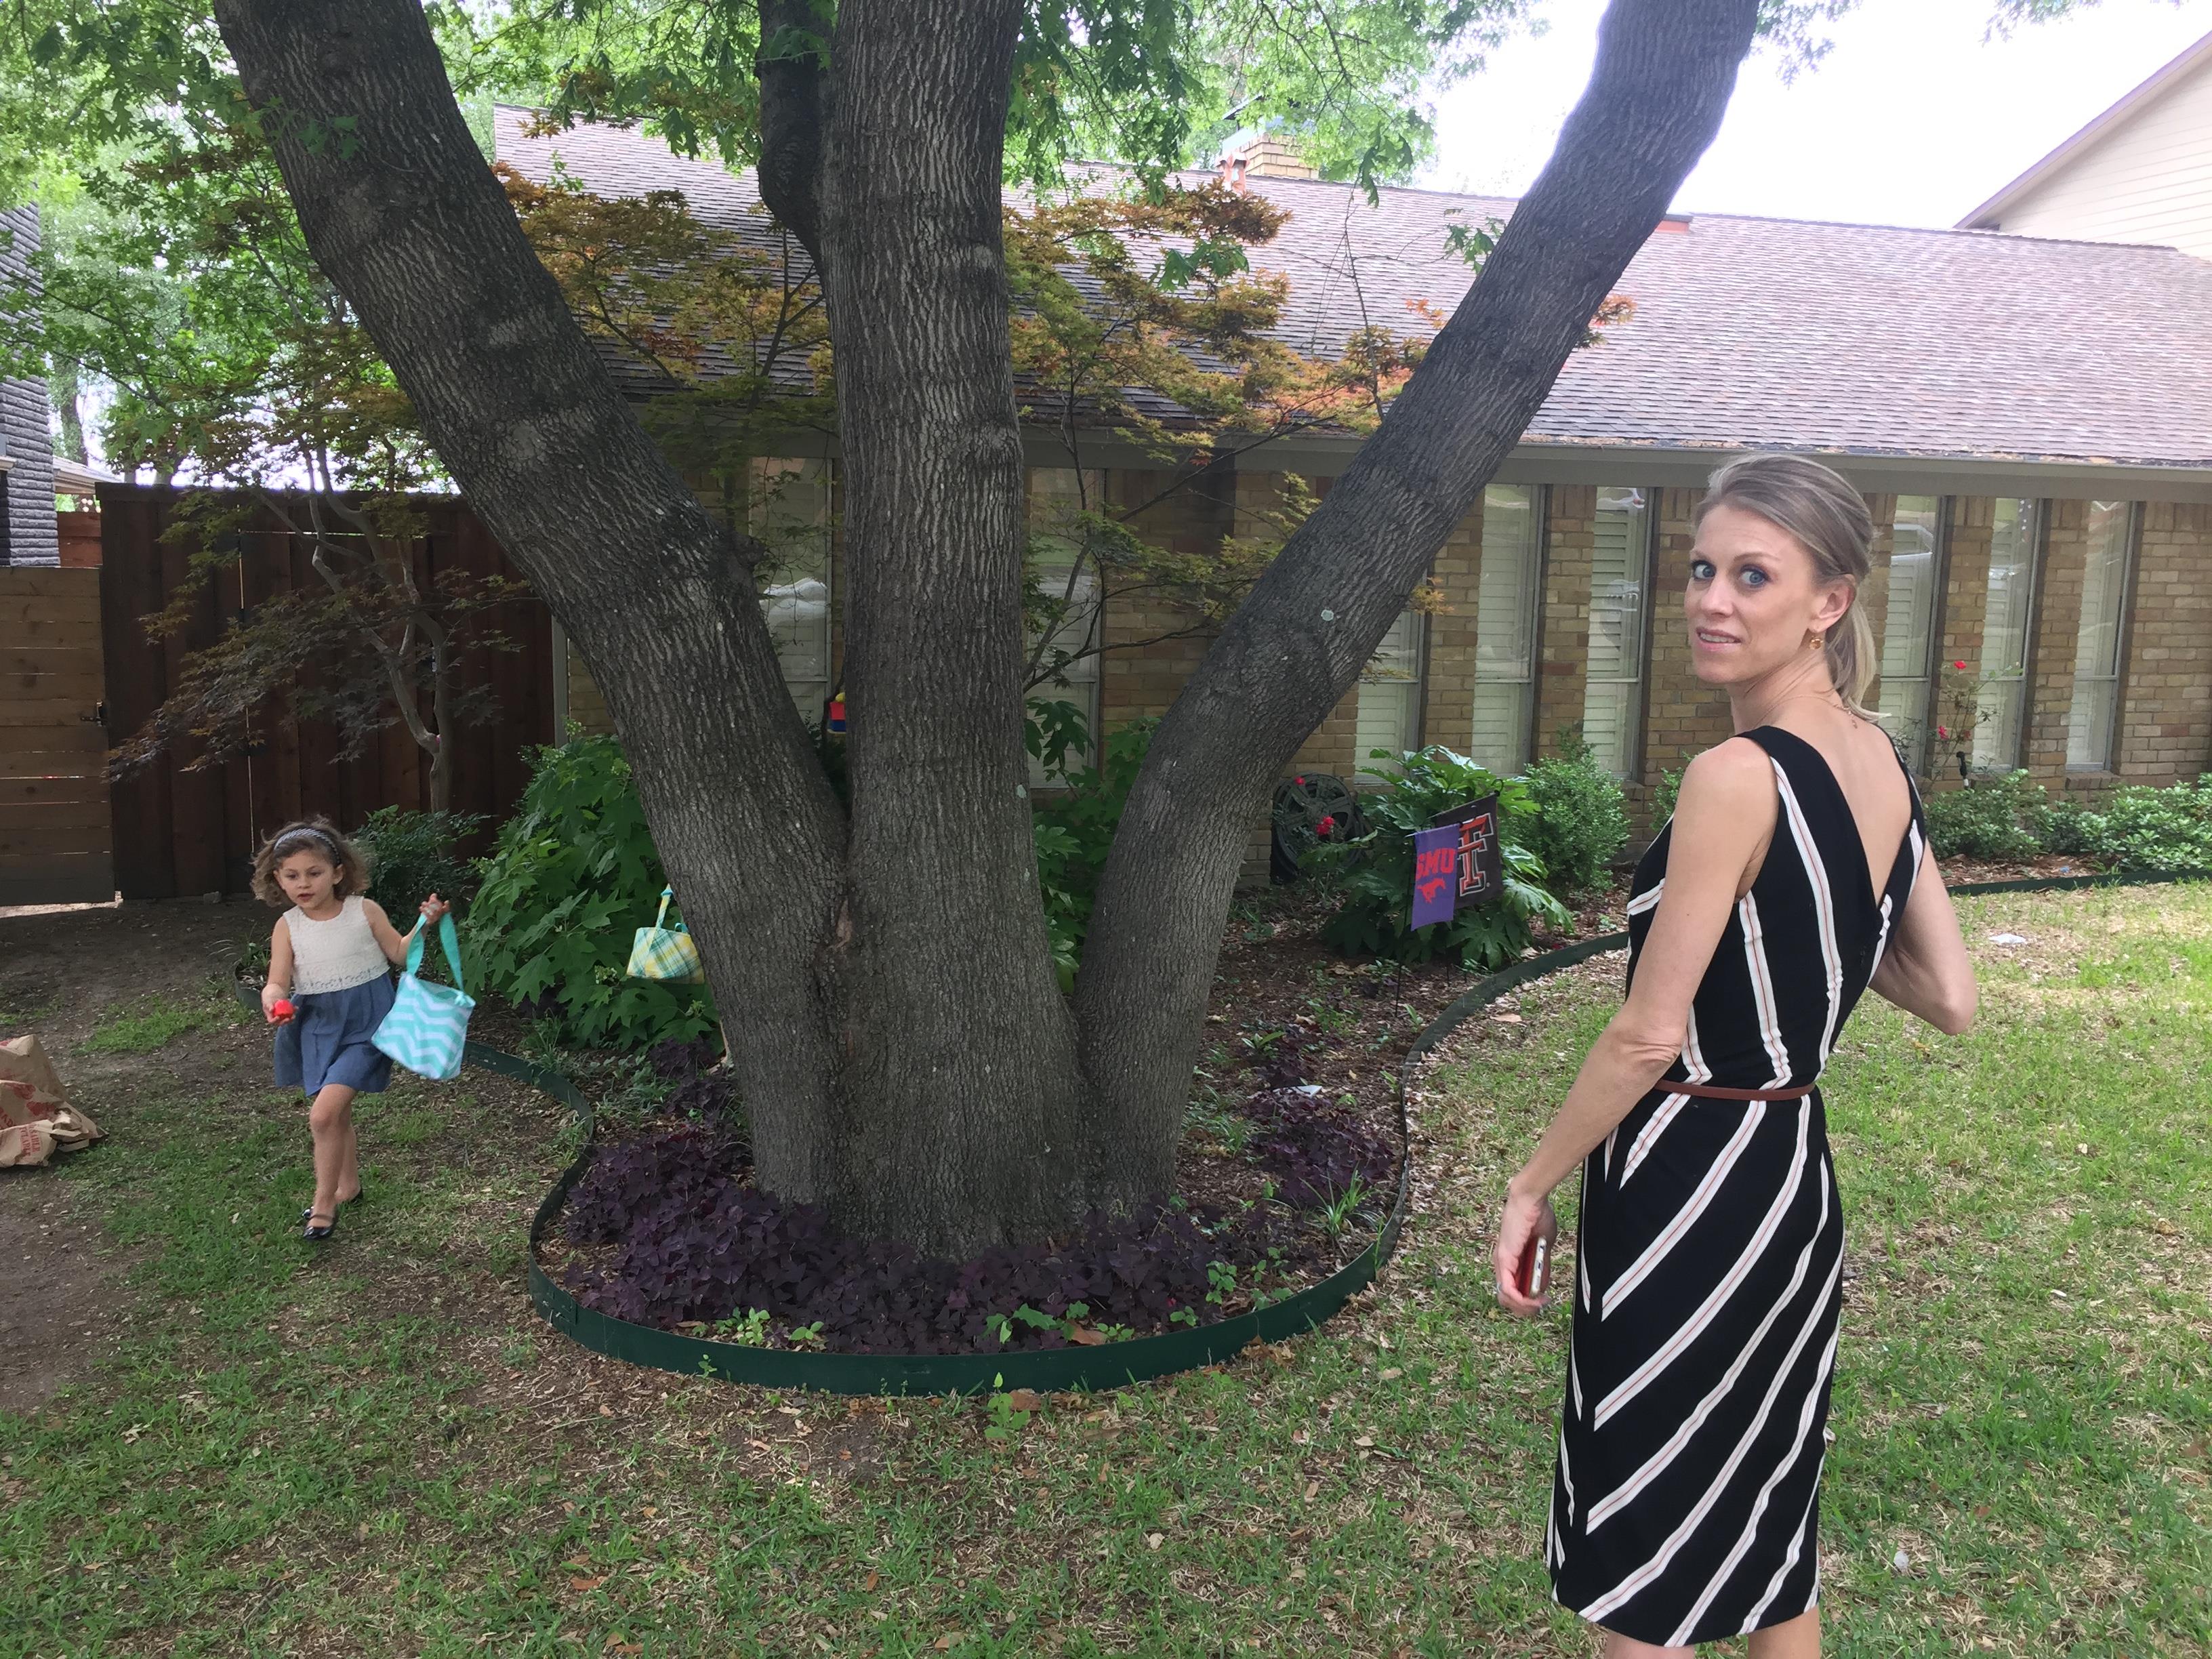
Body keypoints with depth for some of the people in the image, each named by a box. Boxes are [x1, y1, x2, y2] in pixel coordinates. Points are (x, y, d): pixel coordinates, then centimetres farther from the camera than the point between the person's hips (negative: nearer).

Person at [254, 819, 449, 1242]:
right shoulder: (288, 926, -3)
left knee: (324, 1112, -17)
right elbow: (277, 983, -8)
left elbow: (398, 953, 2)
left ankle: (324, 1203, -3)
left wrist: (424, 925, -13)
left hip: (364, 1021, -4)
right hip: (317, 1026, 4)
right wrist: (273, 1001, -30)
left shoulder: (365, 911, -7)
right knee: (337, 1113, 17)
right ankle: (348, 1184, 40)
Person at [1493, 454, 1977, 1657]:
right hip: (1797, 1174, 8)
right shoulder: (1883, 763, 2)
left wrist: (1531, 1185, -9)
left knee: (1644, 1557, 11)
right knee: (1771, 1521, 25)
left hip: (1688, 1188, -8)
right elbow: (1950, 1000, 7)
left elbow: (1647, 1038, -20)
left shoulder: (1737, 777, -23)